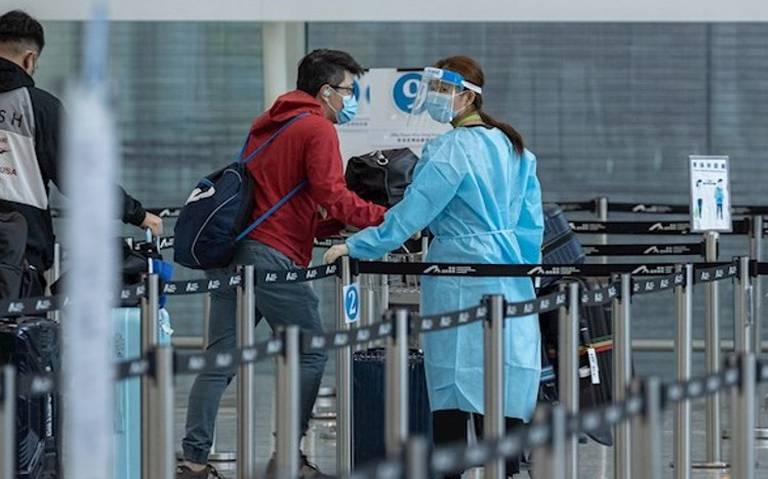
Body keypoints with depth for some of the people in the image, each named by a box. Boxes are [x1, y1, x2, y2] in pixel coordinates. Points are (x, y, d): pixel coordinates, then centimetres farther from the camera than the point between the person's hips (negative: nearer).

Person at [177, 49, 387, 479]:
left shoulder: (268, 124, 22)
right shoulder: (318, 130, -5)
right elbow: (332, 197, -16)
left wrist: (329, 226, 18)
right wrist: (386, 219, -10)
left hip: (231, 251, 8)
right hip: (274, 257, -8)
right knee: (312, 356, 2)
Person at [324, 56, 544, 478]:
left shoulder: (451, 150, -11)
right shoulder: (512, 147, 12)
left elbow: (412, 212, -13)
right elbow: (532, 223, 12)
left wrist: (356, 247, -6)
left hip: (460, 282, -7)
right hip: (511, 285, 7)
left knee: (452, 395, -4)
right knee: (504, 394, 6)